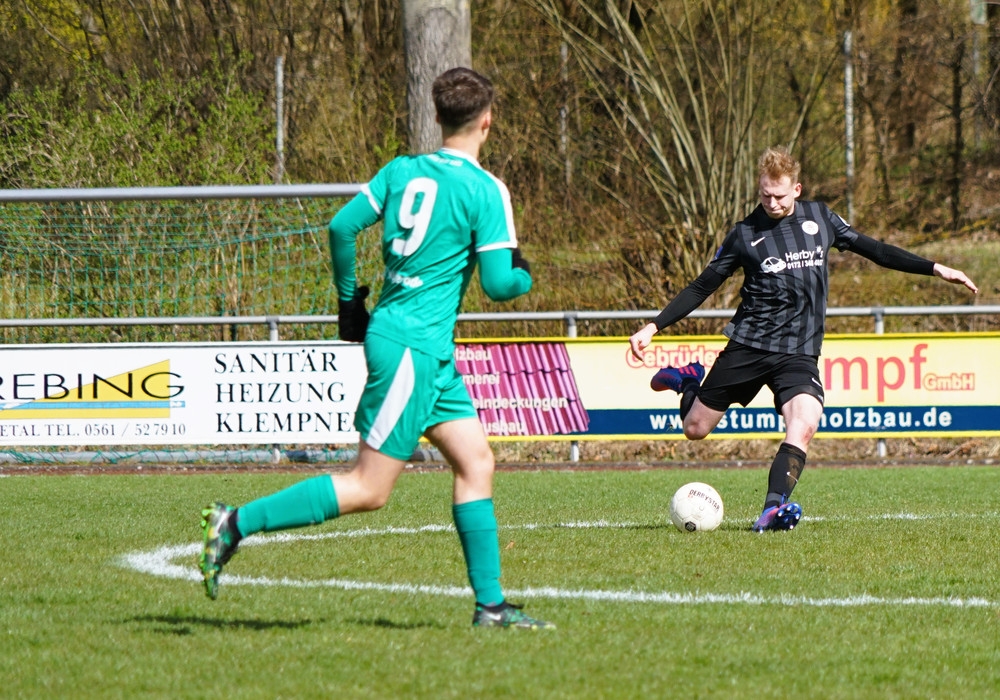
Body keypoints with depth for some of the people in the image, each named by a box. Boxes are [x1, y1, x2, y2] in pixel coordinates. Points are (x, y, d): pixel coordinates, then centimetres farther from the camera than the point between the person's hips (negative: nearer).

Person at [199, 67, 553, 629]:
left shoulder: (400, 171, 7)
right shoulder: (486, 191, -12)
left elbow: (342, 227, 2)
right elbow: (497, 283, -13)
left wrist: (349, 300, 15)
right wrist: (526, 278, 10)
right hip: (414, 347, -8)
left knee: (476, 462, 11)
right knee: (369, 489, -6)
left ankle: (490, 603, 11)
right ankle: (237, 523, -10)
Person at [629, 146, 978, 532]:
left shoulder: (819, 218, 6)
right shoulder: (744, 234, 0)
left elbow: (872, 249, 15)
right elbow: (701, 287, 5)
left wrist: (936, 269, 12)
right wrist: (653, 327, -2)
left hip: (800, 352, 0)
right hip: (748, 345, 0)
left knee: (805, 424, -27)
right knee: (695, 428, 7)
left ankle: (773, 509, -33)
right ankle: (688, 382, 39)